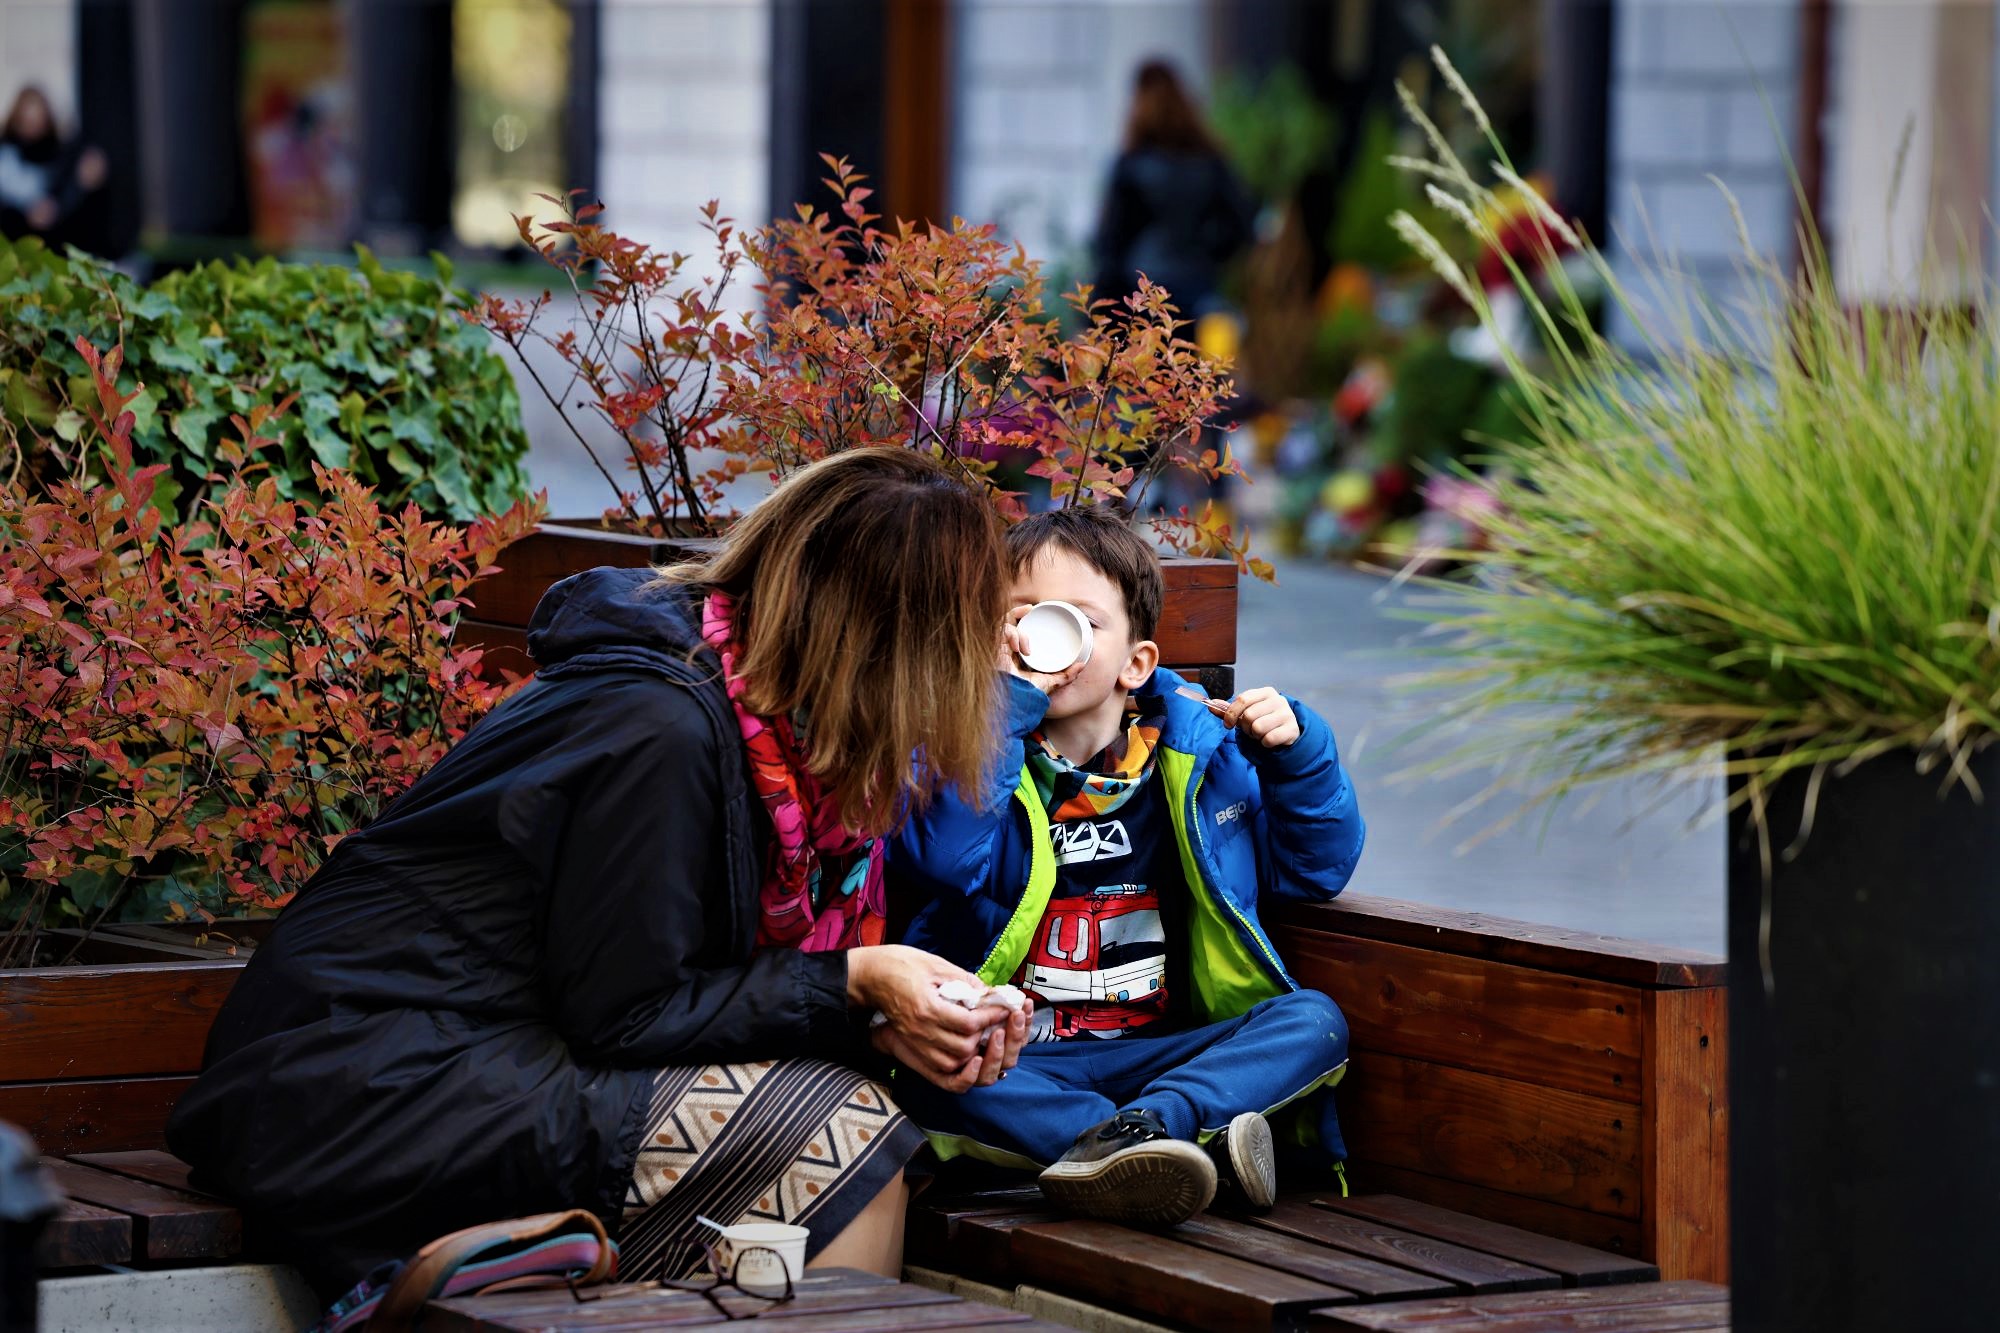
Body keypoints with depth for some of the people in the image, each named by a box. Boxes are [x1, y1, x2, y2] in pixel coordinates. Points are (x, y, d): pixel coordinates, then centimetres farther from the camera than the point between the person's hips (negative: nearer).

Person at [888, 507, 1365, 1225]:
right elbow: (941, 860, -21)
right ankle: (1203, 1142, -45)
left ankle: (1131, 1132, -42)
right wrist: (1008, 698, -18)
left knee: (1315, 1021, -18)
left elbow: (1315, 867, 17)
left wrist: (1294, 755, -1)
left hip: (1155, 1052, 3)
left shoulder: (1196, 753, 11)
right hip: (1012, 1062, -3)